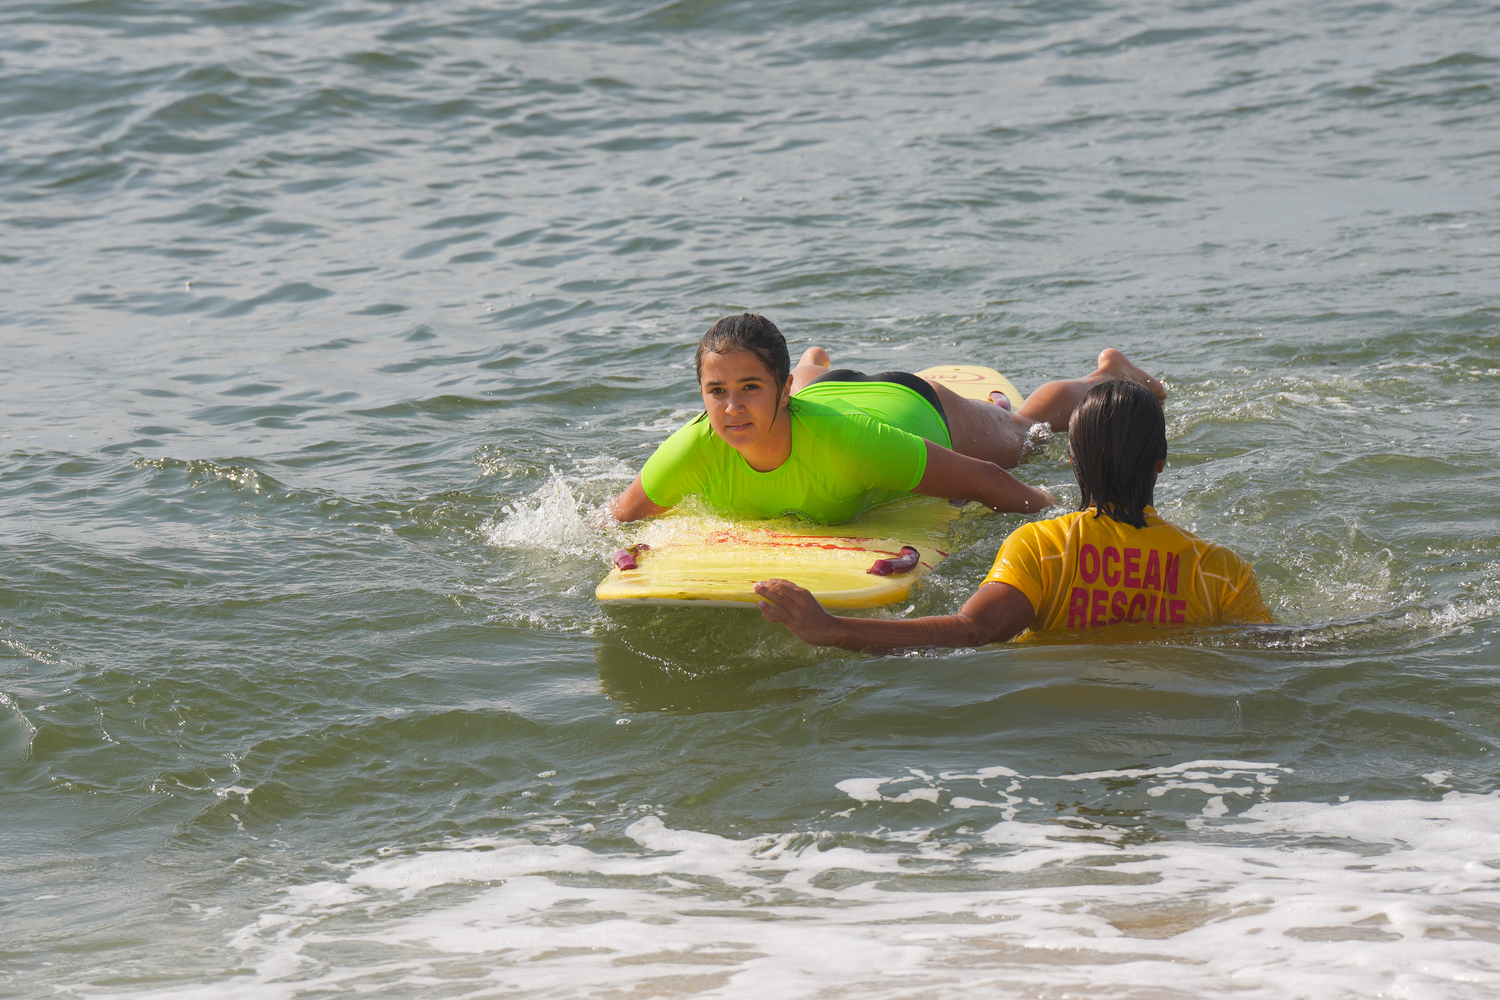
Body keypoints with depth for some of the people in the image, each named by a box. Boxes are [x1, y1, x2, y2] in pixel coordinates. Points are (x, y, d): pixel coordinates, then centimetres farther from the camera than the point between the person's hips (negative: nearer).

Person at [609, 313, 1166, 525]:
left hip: (916, 406, -2)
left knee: (1023, 433, 32)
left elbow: (984, 480, -39)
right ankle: (814, 367, 79)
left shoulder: (848, 441, -50)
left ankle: (1108, 377, 63)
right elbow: (619, 516, -23)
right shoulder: (696, 450, -42)